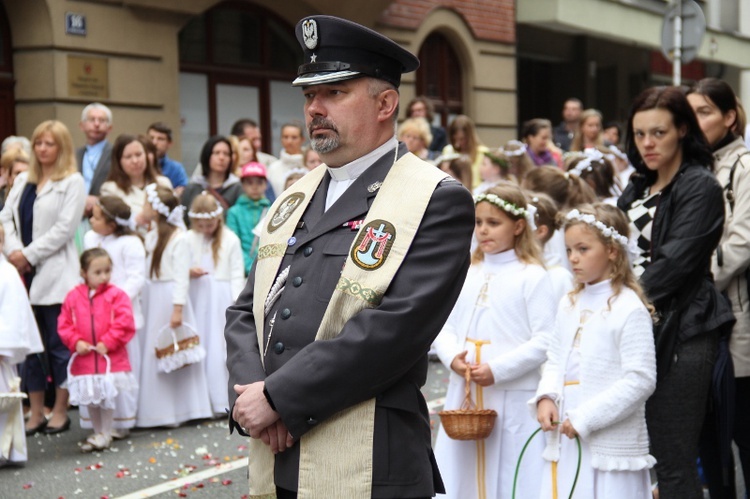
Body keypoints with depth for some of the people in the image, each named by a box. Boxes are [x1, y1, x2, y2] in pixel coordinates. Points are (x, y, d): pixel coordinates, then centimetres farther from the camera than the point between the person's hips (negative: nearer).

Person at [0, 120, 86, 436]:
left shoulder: (73, 182, -2)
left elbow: (64, 228, -10)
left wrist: (29, 255, -12)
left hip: (55, 274, -5)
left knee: (58, 345, 0)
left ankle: (60, 411, 10)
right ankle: (36, 413, 14)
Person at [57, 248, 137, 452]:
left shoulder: (117, 295, -7)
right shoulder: (73, 297, 1)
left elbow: (124, 323, -13)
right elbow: (64, 324, 3)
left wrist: (108, 343, -17)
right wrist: (76, 342, -10)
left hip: (110, 358, -3)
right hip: (84, 359, 3)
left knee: (107, 398, 4)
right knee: (89, 399, 13)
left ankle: (105, 434, 17)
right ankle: (97, 433, 28)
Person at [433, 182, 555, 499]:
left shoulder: (532, 276, -5)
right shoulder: (466, 274, 12)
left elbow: (544, 341, -11)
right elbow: (443, 327, 11)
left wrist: (497, 370, -17)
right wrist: (452, 357, -10)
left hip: (514, 398, -5)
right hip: (463, 395, 5)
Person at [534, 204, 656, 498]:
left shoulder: (629, 308, -10)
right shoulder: (569, 304, 12)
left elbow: (641, 380, -15)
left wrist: (585, 418, -17)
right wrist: (546, 398, -4)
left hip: (610, 441, -7)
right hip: (565, 440, 7)